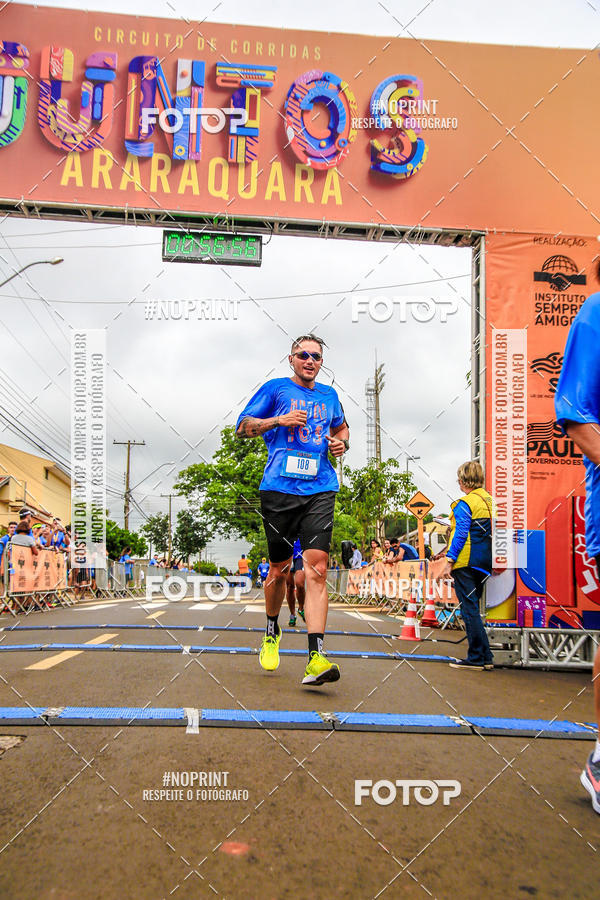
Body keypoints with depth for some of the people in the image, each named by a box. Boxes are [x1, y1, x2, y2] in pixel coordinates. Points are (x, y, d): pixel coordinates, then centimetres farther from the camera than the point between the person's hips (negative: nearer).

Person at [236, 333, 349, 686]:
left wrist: (342, 443, 13)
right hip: (279, 488, -1)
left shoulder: (329, 395, 19)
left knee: (317, 568, -13)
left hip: (320, 490, 2)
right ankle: (272, 631, 35)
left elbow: (341, 428, 36)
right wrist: (280, 420, -8)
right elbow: (243, 426, 7)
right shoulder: (276, 388, 9)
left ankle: (316, 658, -17)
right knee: (279, 569, 7)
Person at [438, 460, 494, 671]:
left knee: (469, 609, -3)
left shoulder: (465, 504, -13)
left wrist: (449, 562, -16)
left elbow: (460, 535, -18)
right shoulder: (489, 500, 11)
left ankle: (476, 658, -1)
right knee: (473, 608, 16)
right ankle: (485, 657, 18)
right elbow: (491, 532, 16)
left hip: (466, 562, -8)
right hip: (484, 564, 8)